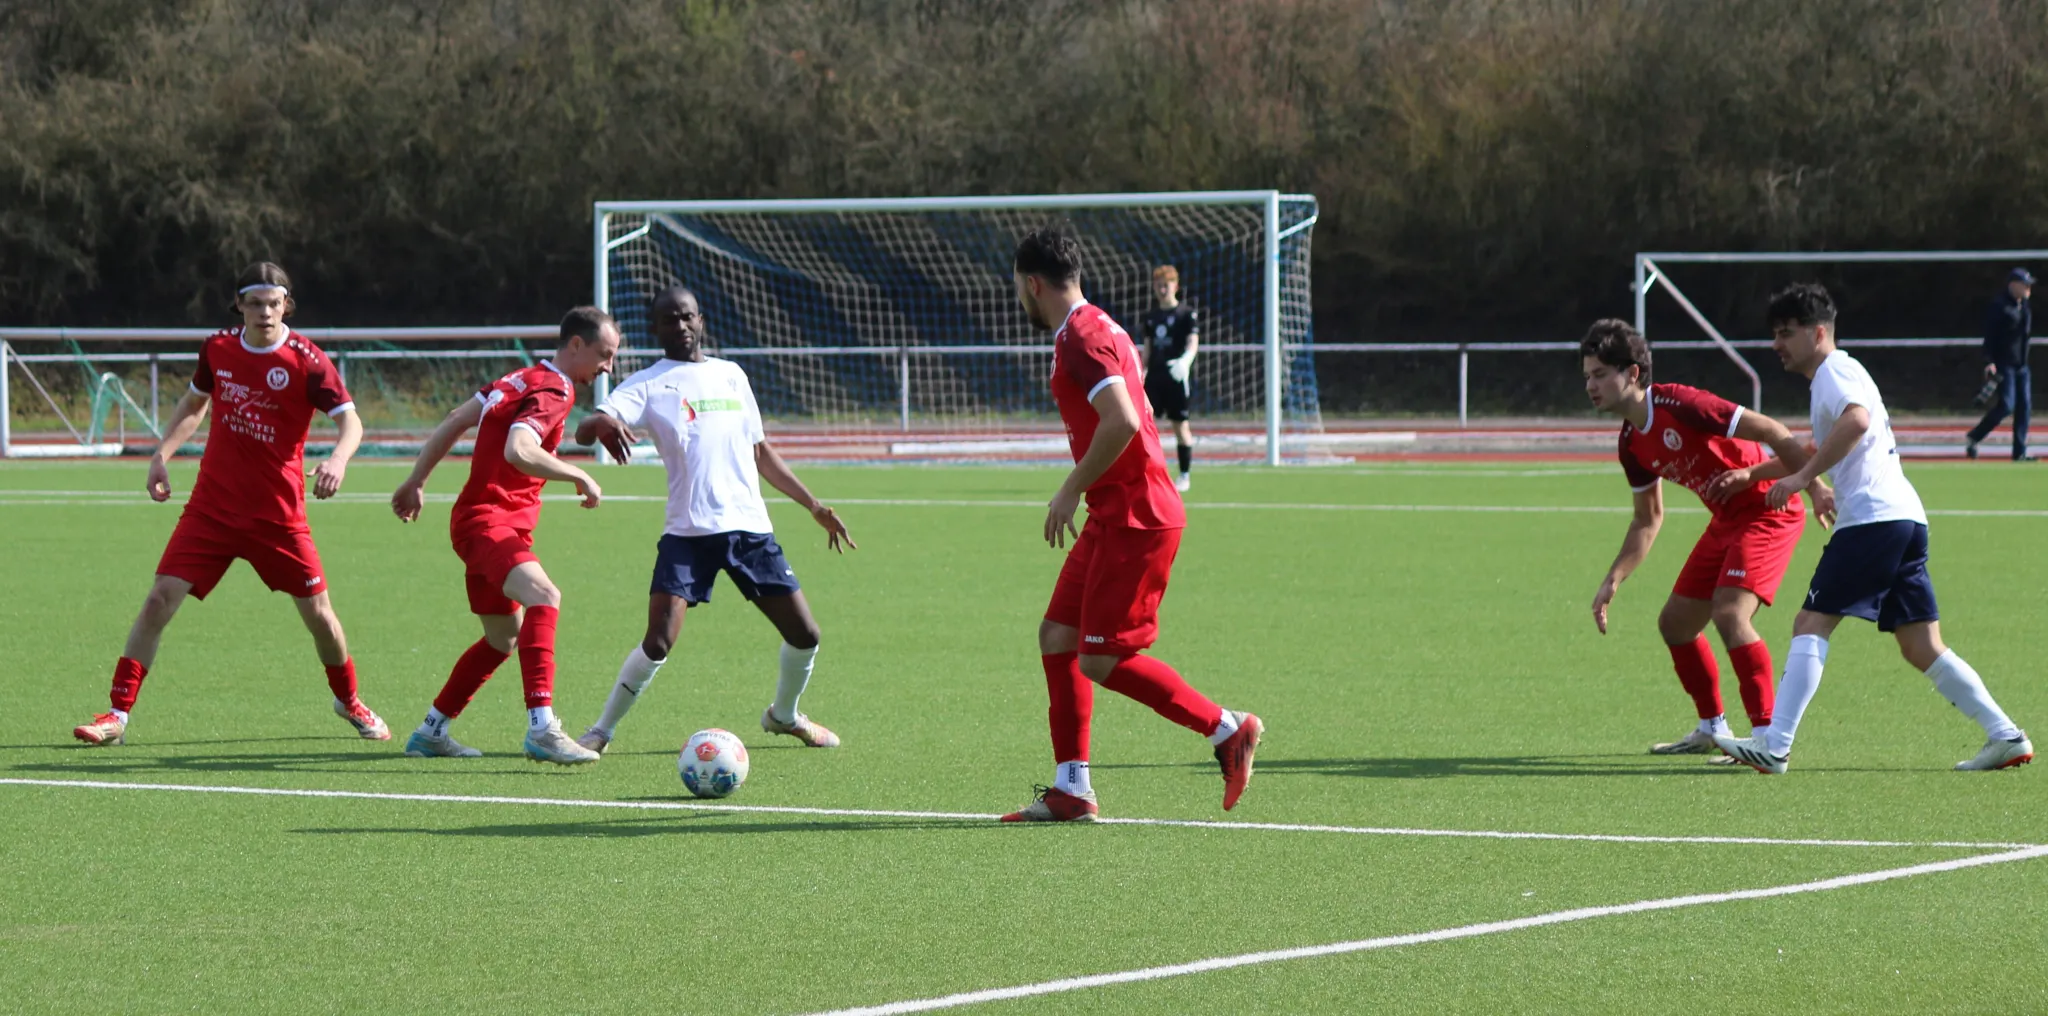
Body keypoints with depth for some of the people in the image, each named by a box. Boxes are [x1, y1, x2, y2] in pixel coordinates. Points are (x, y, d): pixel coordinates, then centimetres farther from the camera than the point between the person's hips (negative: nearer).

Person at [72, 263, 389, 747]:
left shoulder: (306, 360, -10)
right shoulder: (218, 348, 1)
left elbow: (350, 420, -14)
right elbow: (194, 404, 19)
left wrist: (338, 459, -35)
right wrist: (162, 454, 7)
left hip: (278, 513, -2)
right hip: (212, 504, 2)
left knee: (317, 613, 2)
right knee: (161, 598, -10)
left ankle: (349, 701, 30)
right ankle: (118, 715, -6)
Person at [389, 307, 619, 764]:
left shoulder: (522, 379, 16)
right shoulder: (553, 392, -14)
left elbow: (453, 423, 21)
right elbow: (518, 452, -31)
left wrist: (416, 482, 27)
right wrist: (580, 477, -21)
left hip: (487, 521, 11)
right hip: (489, 520, -11)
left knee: (505, 639, 21)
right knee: (544, 597, -33)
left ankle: (430, 732, 32)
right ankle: (541, 729, -46)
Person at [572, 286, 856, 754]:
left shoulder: (730, 375, 16)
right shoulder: (647, 385, 2)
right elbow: (585, 431, -13)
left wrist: (813, 505, 22)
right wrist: (602, 423, -38)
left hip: (750, 527, 4)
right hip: (688, 533, -4)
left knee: (804, 635, 3)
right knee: (659, 641, -18)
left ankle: (784, 715, 32)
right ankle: (602, 730, 0)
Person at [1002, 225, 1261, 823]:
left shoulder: (1080, 337, -16)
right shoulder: (1099, 329, 17)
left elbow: (1122, 422, -28)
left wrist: (1071, 491, -18)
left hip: (1134, 520, -11)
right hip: (1115, 519, 11)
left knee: (1101, 660, -9)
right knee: (1057, 638, 9)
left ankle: (1227, 730, -3)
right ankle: (1071, 791, 8)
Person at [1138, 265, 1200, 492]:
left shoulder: (1186, 314, -2)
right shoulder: (1151, 316, 14)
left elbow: (1193, 342, -12)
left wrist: (1185, 361, -31)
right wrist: (1140, 372, 15)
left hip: (1176, 377, -5)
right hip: (1154, 377, 5)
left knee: (1180, 425, 1)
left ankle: (1186, 476, 10)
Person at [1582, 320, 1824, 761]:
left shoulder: (1679, 406, -23)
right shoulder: (1632, 444, 4)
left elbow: (1771, 432, -23)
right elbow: (1648, 518, 18)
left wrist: (1818, 488, -27)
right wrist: (1613, 580, 10)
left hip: (1769, 512, -9)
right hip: (1727, 521, 9)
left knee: (1730, 613, -24)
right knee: (1675, 622, 12)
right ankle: (1712, 729, 28)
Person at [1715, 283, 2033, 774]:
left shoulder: (1834, 370, -2)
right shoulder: (1842, 373, 28)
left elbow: (1857, 420, -23)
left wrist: (1803, 478, -22)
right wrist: (1750, 473, 39)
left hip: (1872, 517, -10)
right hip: (1905, 518, 10)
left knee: (1811, 625, -10)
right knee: (1922, 648, 8)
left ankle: (1774, 747, -16)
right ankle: (2006, 736, 4)